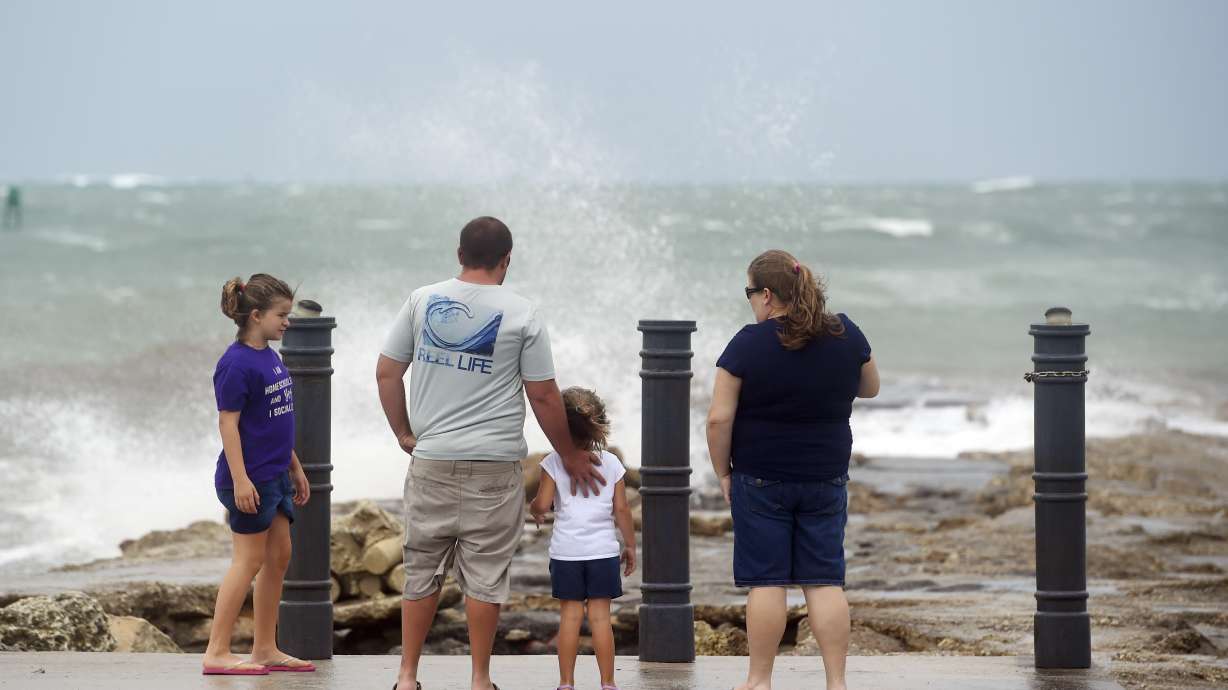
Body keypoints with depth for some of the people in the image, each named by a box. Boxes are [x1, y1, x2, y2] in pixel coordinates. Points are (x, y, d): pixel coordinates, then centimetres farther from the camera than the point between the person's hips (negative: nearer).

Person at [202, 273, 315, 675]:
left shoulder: (269, 357, 11)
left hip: (275, 476, 9)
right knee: (249, 560, -7)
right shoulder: (237, 364, -16)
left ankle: (265, 649, 17)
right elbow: (228, 423, -18)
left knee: (278, 557, 10)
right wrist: (240, 479, -22)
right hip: (249, 479, -9)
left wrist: (295, 468, 22)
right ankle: (217, 653, -4)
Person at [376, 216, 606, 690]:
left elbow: (386, 373, 5)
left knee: (421, 570, 10)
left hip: (431, 461, 3)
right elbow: (543, 396, -2)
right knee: (485, 575, 3)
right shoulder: (521, 315, -5)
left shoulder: (422, 301, 2)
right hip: (494, 467, -3)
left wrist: (404, 433, 17)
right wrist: (569, 455, 10)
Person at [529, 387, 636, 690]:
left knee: (570, 614, 3)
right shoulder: (611, 463, 0)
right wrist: (630, 545, 12)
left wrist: (534, 510, 17)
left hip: (566, 551, -1)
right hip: (603, 549, 1)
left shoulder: (554, 463, -5)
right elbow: (621, 509, 2)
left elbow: (542, 504, -6)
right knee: (600, 615, 2)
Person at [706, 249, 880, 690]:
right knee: (824, 581, 5)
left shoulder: (748, 344, -13)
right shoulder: (846, 335, -2)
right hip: (825, 480, 3)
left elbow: (719, 418, -13)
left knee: (766, 581, 2)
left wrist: (723, 472, 0)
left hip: (761, 479, -3)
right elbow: (870, 389, 16)